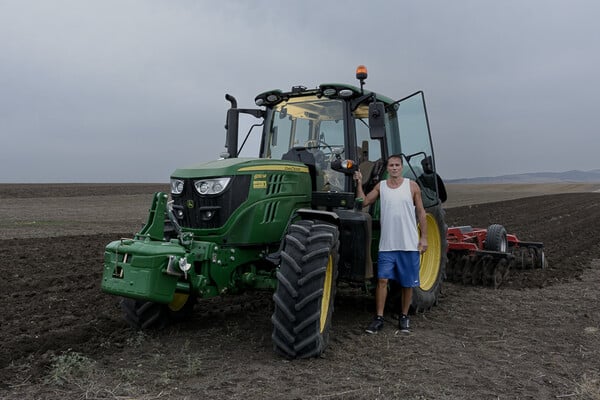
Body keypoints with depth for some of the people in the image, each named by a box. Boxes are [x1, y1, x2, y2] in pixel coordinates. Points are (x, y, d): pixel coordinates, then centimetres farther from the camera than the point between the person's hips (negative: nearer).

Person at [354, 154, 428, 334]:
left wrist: (424, 237, -2)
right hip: (387, 244, 1)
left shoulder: (412, 186, 0)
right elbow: (363, 202, 1)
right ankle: (379, 318, 6)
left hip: (409, 244, -1)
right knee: (382, 280, -2)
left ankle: (404, 317, 24)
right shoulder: (380, 186, 5)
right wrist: (359, 184, -9)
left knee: (407, 283, 8)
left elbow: (420, 213, 2)